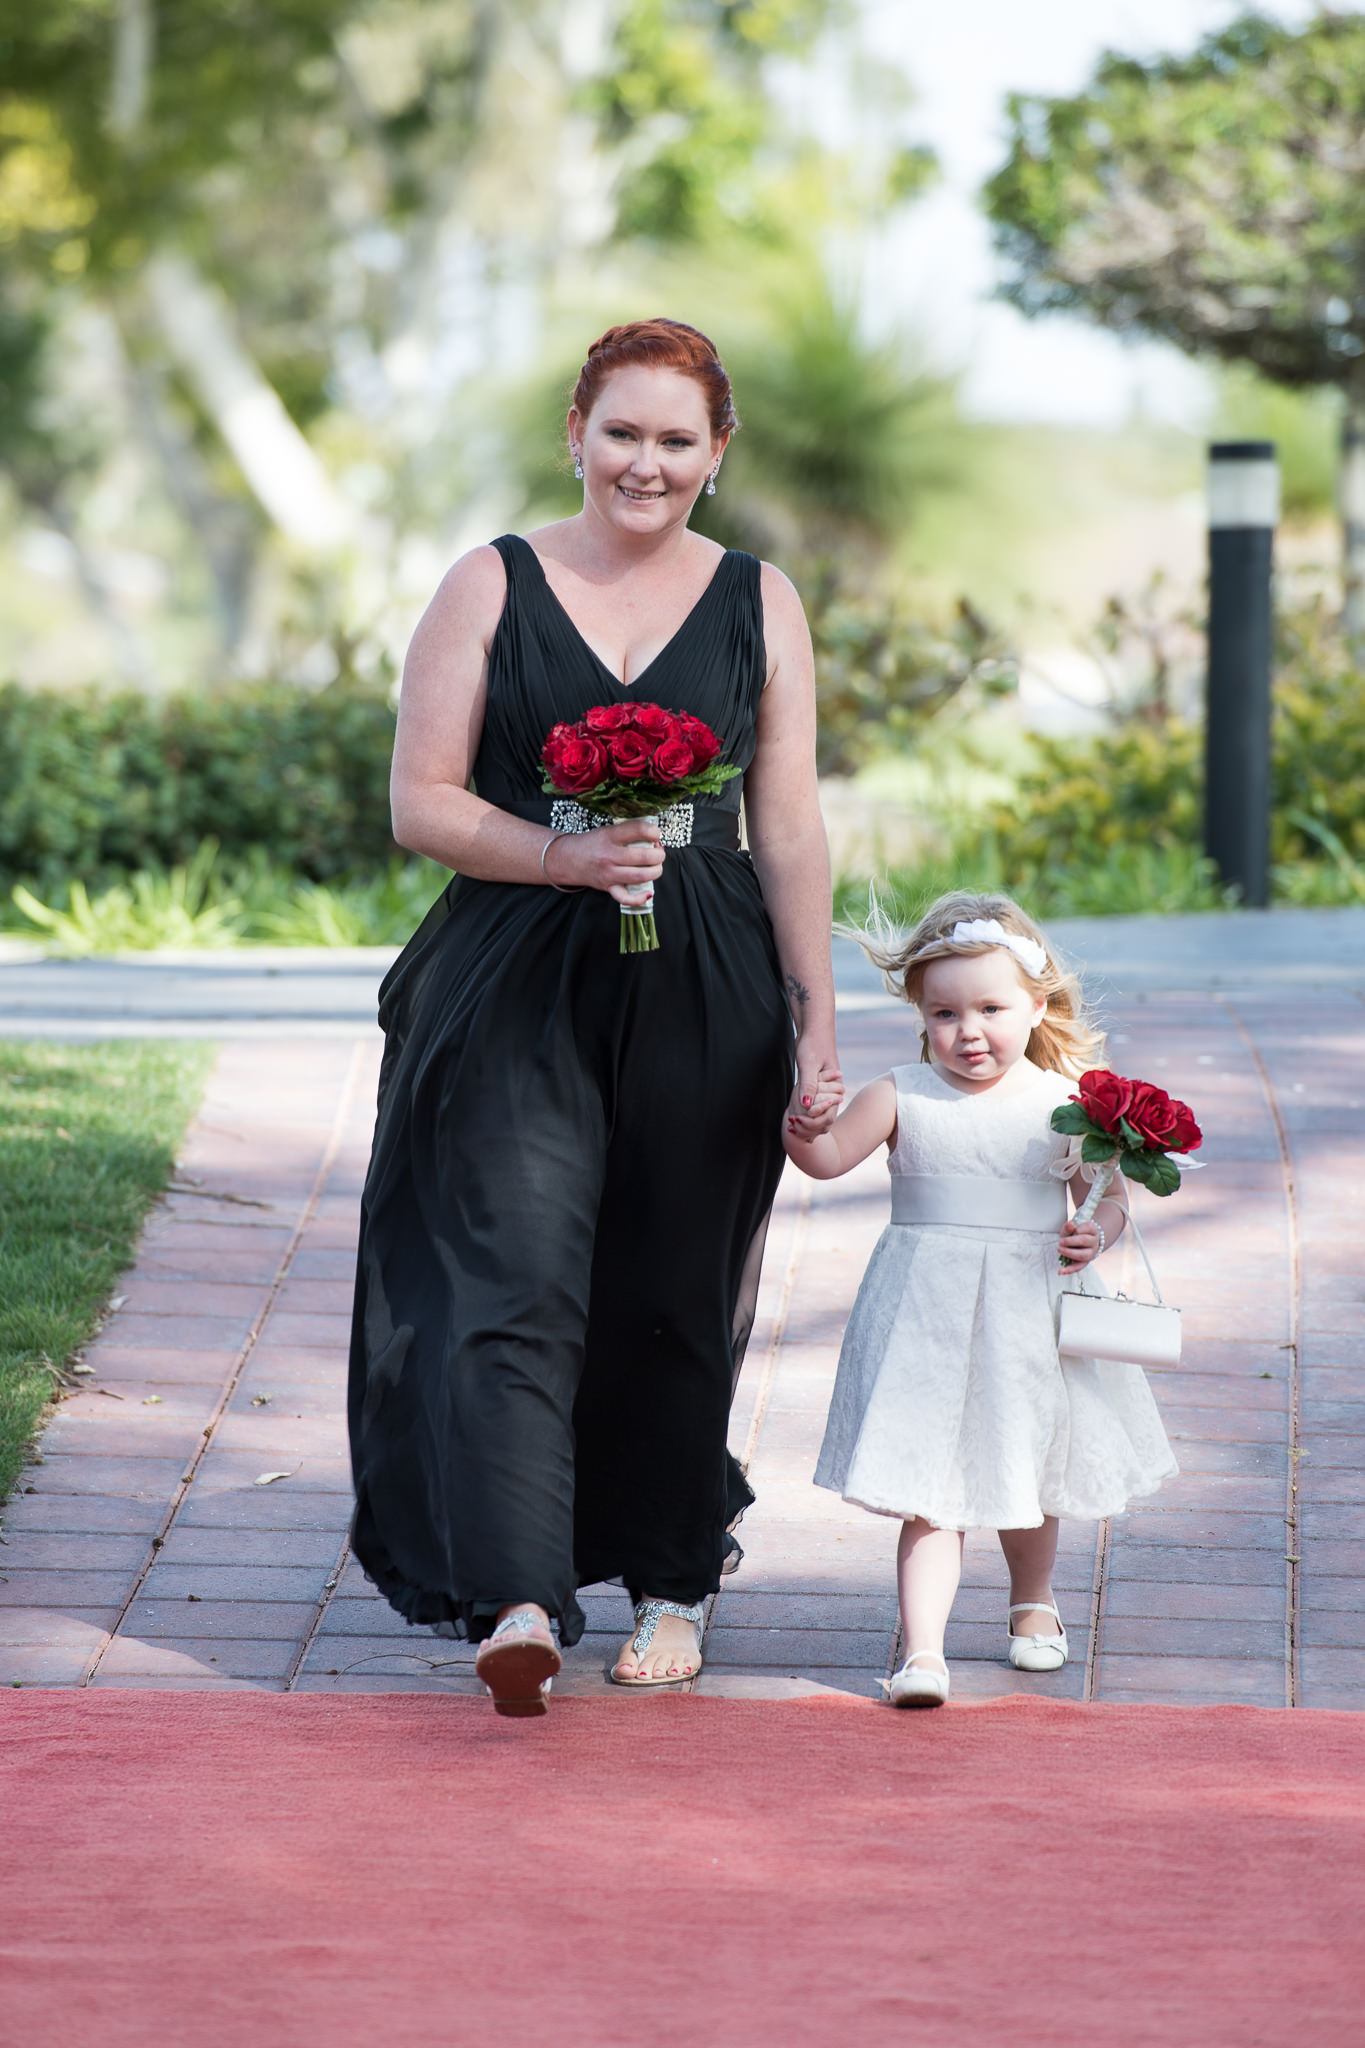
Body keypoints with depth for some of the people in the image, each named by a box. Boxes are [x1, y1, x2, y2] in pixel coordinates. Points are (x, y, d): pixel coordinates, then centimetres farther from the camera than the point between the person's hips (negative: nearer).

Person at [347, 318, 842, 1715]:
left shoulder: (758, 604, 7)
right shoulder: (492, 588, 3)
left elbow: (790, 833, 7)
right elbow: (420, 805, -1)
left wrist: (814, 1023, 3)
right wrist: (565, 854, -16)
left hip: (704, 995, 2)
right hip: (517, 989, -1)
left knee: (673, 1300, 9)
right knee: (514, 1284, -14)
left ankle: (670, 1582, 27)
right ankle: (518, 1603, -23)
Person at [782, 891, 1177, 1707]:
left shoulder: (1064, 1105, -1)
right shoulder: (901, 1098, -3)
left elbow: (1109, 1195, 6)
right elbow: (830, 1156, -11)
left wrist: (1098, 1232, -15)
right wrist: (798, 1127, -31)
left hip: (1031, 1316, 2)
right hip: (927, 1321, -2)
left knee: (1028, 1475, 19)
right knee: (929, 1492, -9)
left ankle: (1034, 1601, 44)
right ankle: (922, 1646, -13)